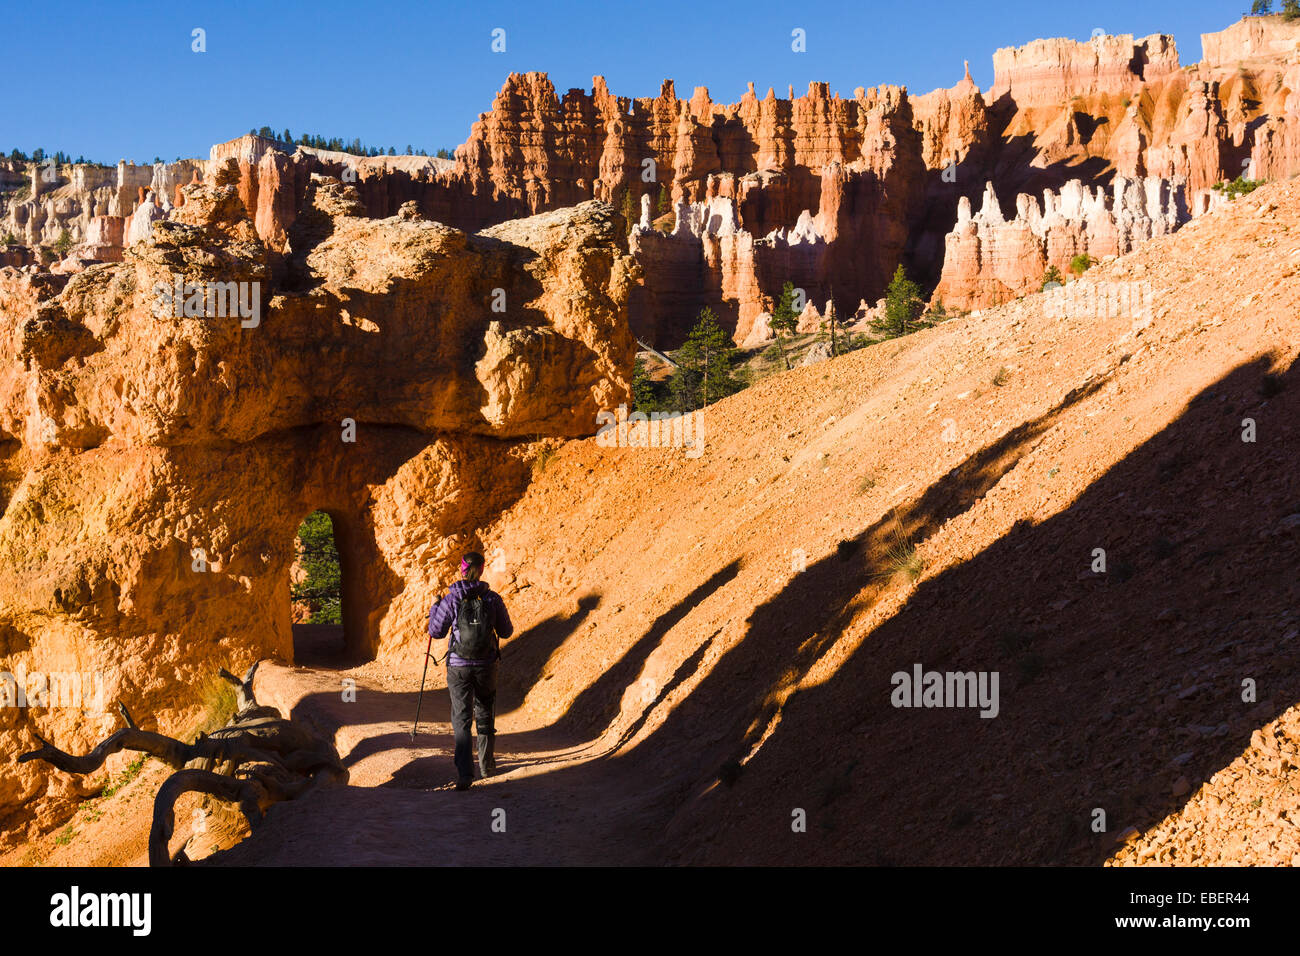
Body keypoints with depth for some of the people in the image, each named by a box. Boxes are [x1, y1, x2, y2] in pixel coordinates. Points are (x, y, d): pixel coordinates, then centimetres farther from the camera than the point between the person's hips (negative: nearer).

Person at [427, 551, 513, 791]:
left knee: (461, 719, -1)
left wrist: (435, 608, 16)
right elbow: (506, 631, 5)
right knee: (485, 715, 21)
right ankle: (487, 765, 33)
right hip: (486, 666, 2)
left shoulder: (452, 600, -9)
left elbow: (436, 632, -1)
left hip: (458, 666, -2)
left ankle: (464, 773, -14)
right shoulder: (493, 599, -4)